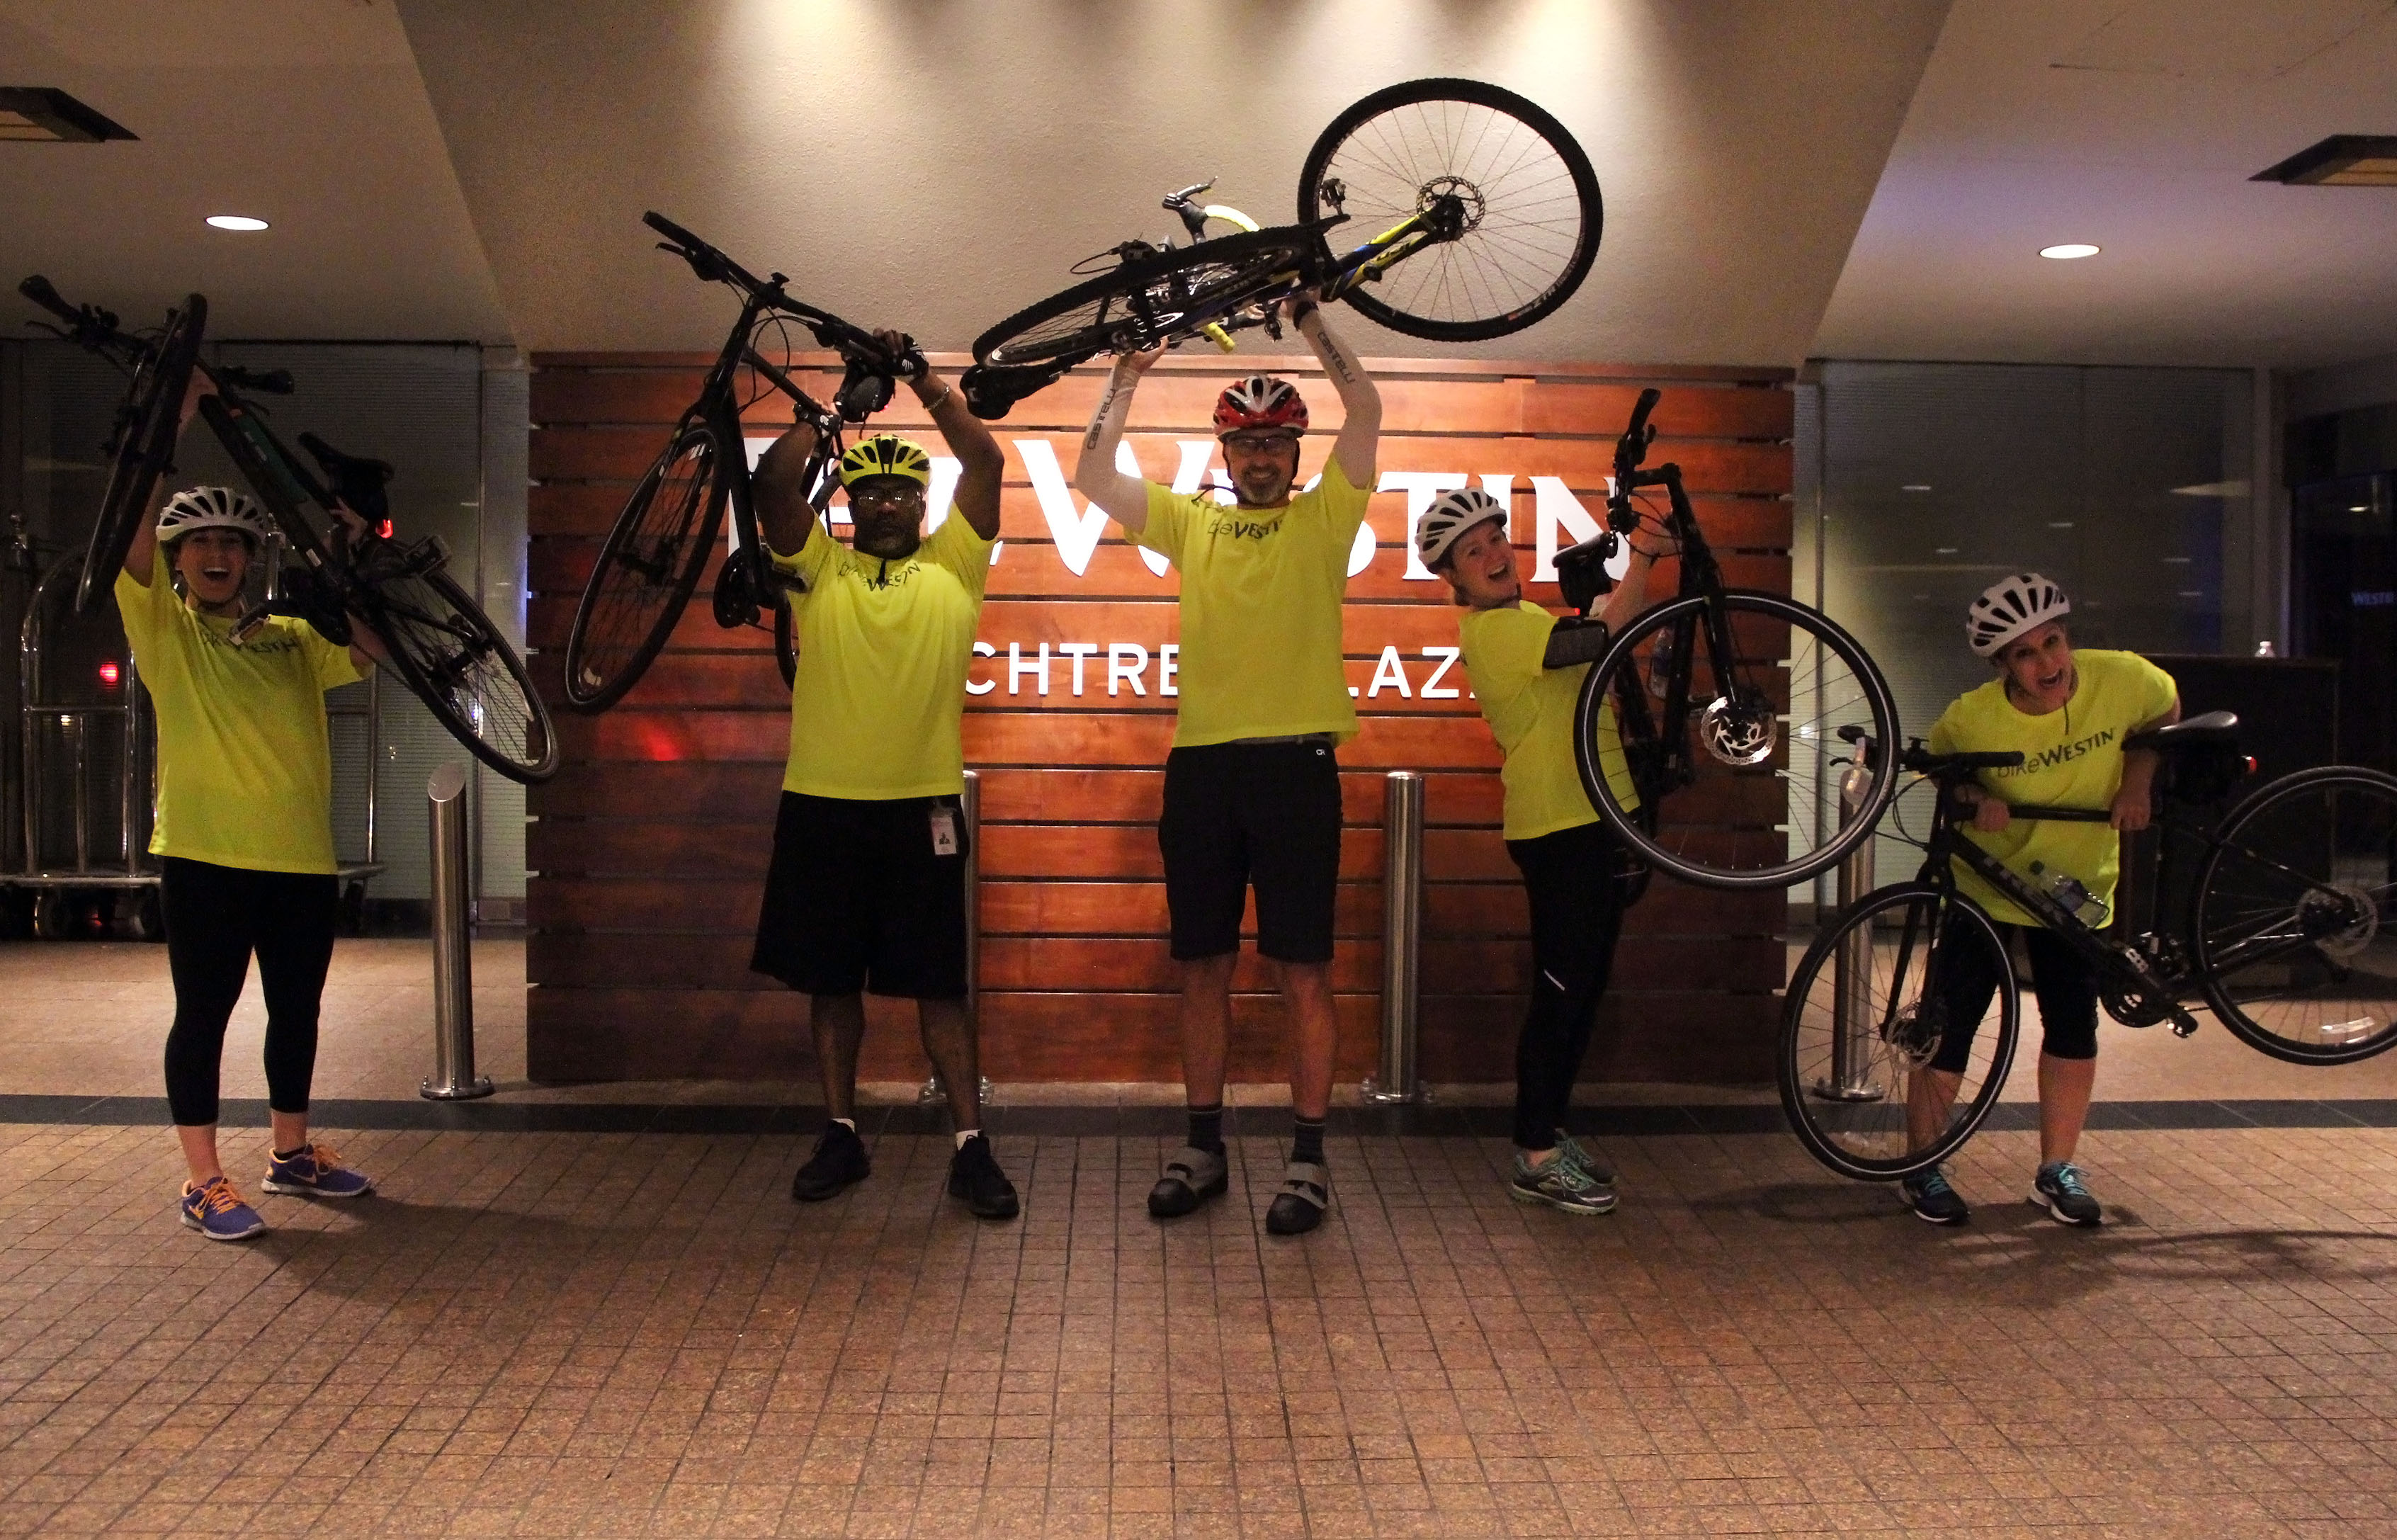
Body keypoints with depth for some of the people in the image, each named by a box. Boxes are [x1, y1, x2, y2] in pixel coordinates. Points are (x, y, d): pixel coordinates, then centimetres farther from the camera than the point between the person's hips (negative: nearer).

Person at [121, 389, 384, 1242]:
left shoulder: (290, 637, 14)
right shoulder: (162, 627, 2)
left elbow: (370, 650, 5)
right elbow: (134, 531, -11)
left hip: (301, 858, 5)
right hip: (205, 857, -4)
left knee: (297, 1012, 13)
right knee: (202, 1016, 1)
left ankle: (291, 1153, 28)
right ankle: (203, 1180, 10)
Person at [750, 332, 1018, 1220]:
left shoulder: (952, 567, 6)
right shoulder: (820, 569, 8)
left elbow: (986, 460, -1)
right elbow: (775, 480, -4)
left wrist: (923, 381, -1)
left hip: (921, 806, -1)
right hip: (821, 804, 2)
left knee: (938, 986, 2)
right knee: (831, 981, 11)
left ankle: (972, 1147, 8)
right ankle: (840, 1137, 24)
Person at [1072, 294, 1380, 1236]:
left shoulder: (1323, 520, 7)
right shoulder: (1189, 523, 15)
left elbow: (1367, 411, -4)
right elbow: (1092, 475, 7)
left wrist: (1310, 323, -4)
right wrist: (1127, 375, 5)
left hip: (1296, 763, -3)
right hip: (1201, 765, 3)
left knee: (1303, 972, 1)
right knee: (1202, 967, 9)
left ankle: (1308, 1160, 11)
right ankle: (1204, 1149, 21)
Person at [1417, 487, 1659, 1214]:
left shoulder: (1520, 617, 17)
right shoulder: (1495, 629, -17)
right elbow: (1604, 636, -27)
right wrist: (1643, 555, -22)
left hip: (1593, 818, 10)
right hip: (1559, 827, -10)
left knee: (1585, 987, 15)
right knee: (1561, 992, -6)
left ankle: (1550, 1130, 26)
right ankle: (1535, 1157, 3)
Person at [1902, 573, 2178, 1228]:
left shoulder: (2122, 679, -20)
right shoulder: (1971, 717, -25)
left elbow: (2165, 712, 3)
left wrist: (2137, 782, -12)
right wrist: (1971, 799, -24)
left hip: (2078, 884, 3)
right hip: (1986, 884, -2)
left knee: (2074, 1027, 6)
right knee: (1950, 1026, -3)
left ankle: (2057, 1171, 21)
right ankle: (1923, 1170, 11)